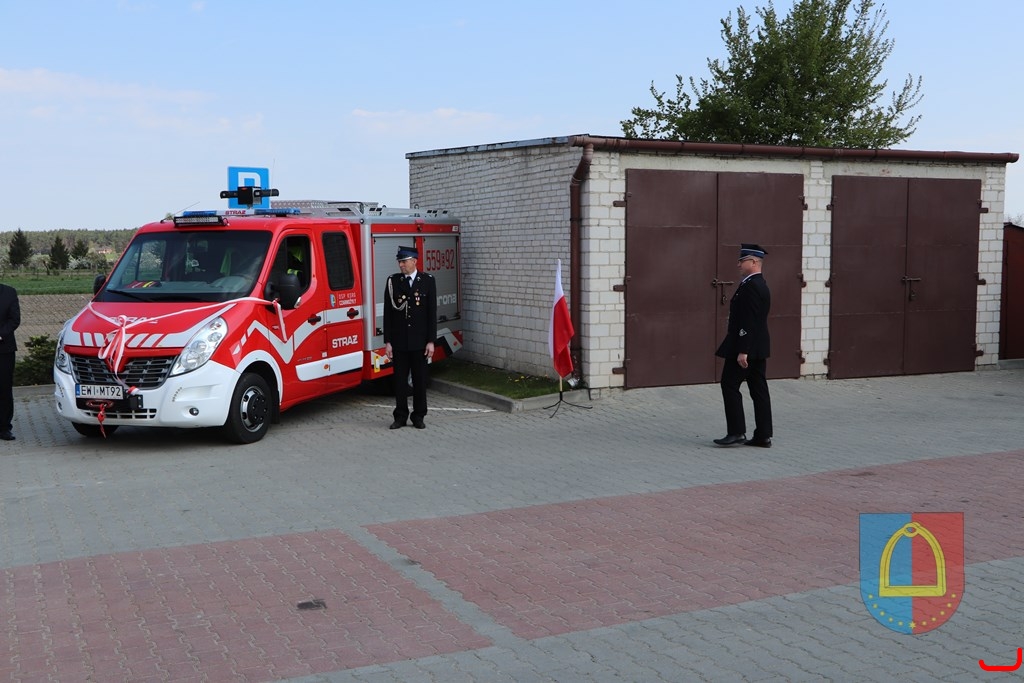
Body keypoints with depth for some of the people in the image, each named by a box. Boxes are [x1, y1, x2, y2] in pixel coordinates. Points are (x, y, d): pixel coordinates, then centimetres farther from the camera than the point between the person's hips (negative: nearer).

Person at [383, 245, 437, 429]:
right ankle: (400, 417, 13)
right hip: (399, 341, 1)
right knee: (400, 380, 4)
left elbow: (432, 313, 0)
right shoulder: (393, 281, 3)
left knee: (420, 380, 5)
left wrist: (431, 341, -5)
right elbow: (388, 313, 3)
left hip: (420, 342, -1)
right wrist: (387, 342, -1)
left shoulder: (427, 281, 0)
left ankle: (419, 417, 15)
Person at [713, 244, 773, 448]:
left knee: (730, 385, -3)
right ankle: (763, 436, 9)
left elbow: (748, 321, -22)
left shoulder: (750, 287, -17)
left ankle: (736, 432, -3)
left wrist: (742, 351, -23)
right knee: (759, 390, 8)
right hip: (759, 348, 10)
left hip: (746, 347, -10)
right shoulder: (761, 285, 15)